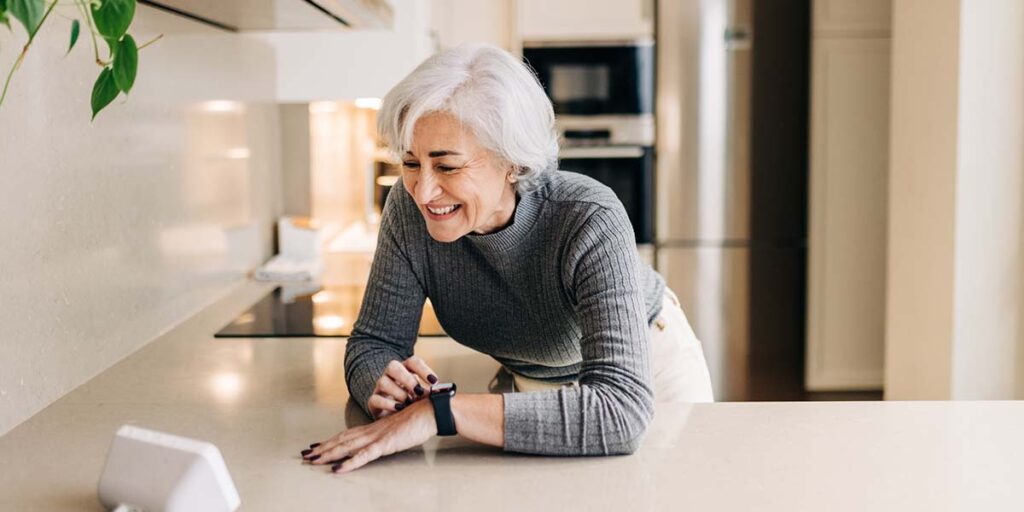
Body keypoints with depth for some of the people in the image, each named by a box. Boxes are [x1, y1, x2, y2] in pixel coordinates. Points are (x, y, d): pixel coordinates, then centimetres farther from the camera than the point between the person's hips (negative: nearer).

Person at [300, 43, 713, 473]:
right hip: (532, 384, 3)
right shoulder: (410, 208, -26)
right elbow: (374, 341, -18)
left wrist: (439, 412, -53)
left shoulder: (590, 224, -38)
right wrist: (387, 390, -42)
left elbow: (620, 411, -47)